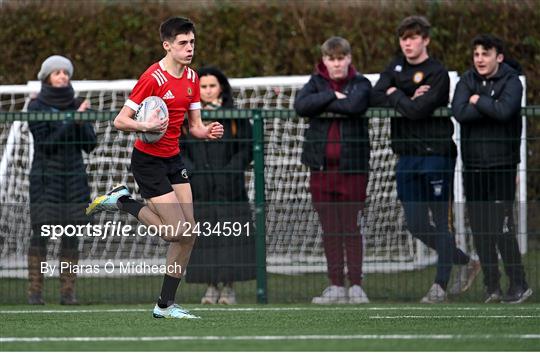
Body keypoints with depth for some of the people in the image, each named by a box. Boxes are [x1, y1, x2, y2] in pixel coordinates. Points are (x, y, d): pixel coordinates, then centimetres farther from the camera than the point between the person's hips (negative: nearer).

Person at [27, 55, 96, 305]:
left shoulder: (77, 105, 8)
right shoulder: (36, 106, -2)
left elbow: (90, 144, 6)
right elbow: (45, 142, -10)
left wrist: (81, 121, -11)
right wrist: (72, 121, -15)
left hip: (74, 178, 4)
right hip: (45, 177, -4)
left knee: (71, 233, 0)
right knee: (41, 232, -8)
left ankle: (68, 291, 3)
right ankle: (35, 291, -6)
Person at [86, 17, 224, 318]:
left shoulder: (192, 78, 5)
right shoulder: (153, 77, -18)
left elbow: (194, 125, 11)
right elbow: (120, 121, -17)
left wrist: (208, 132, -11)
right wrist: (146, 126, -35)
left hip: (174, 158, 8)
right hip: (148, 160, -8)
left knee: (189, 233, 1)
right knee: (176, 231, -14)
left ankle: (166, 304, 10)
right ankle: (124, 201, 7)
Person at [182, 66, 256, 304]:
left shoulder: (235, 118, 5)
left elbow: (246, 150, 2)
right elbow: (178, 149, 8)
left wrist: (228, 173, -10)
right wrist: (191, 171, -8)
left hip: (228, 190, -1)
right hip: (199, 191, 1)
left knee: (230, 237, -4)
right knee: (204, 239, -2)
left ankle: (229, 287, 3)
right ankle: (211, 286, 5)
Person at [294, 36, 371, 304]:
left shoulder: (360, 83, 2)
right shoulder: (316, 82, 10)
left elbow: (355, 105, -20)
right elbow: (300, 105, -9)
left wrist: (322, 106, -12)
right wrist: (332, 96, -14)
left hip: (352, 165, -3)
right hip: (321, 165, 3)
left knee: (350, 227, -2)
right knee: (330, 229, 6)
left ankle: (355, 284, 2)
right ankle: (336, 285, 10)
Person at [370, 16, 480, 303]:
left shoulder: (437, 74, -10)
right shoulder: (397, 67, 12)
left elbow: (418, 110, -22)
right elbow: (375, 97, -1)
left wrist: (395, 95, -6)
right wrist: (408, 100, -11)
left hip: (435, 153, -7)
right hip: (406, 156, 7)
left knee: (439, 222, -2)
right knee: (416, 225, 8)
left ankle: (441, 284, 4)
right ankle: (465, 262, 25)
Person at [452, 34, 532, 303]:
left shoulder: (511, 81, -2)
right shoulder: (467, 81, 8)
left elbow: (505, 111, -21)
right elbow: (459, 112, -9)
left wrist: (478, 101, -9)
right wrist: (491, 108, -14)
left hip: (501, 164, -4)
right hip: (473, 165, 4)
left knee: (501, 228, -10)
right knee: (480, 230, 4)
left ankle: (519, 284, -2)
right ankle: (492, 286, 11)